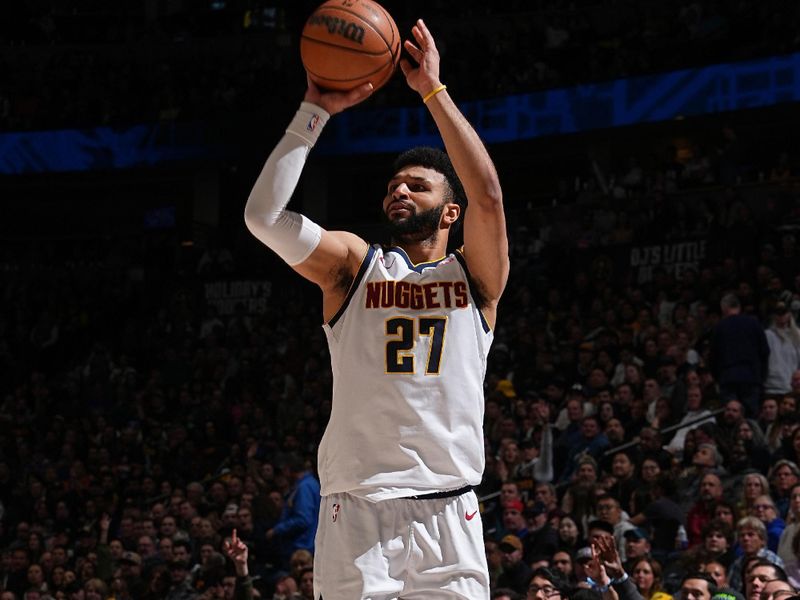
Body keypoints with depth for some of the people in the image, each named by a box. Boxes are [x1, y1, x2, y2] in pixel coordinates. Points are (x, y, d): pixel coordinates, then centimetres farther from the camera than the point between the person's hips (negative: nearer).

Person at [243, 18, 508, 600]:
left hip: (447, 515, 0)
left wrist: (433, 90, -6)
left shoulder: (475, 276, 11)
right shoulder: (353, 264, 12)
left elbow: (488, 195, -8)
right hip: (356, 515, 0)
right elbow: (264, 215, -3)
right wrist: (316, 110, -3)